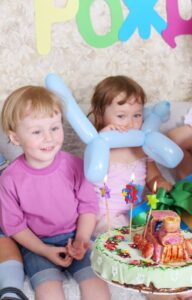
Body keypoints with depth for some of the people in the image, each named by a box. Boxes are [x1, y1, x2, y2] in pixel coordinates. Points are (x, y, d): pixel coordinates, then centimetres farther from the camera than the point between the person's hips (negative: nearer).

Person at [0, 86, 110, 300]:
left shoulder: (74, 165, -10)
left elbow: (88, 206, 0)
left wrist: (81, 240, -13)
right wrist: (45, 251, -13)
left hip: (76, 235, 1)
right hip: (36, 243, -1)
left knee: (93, 276, -18)